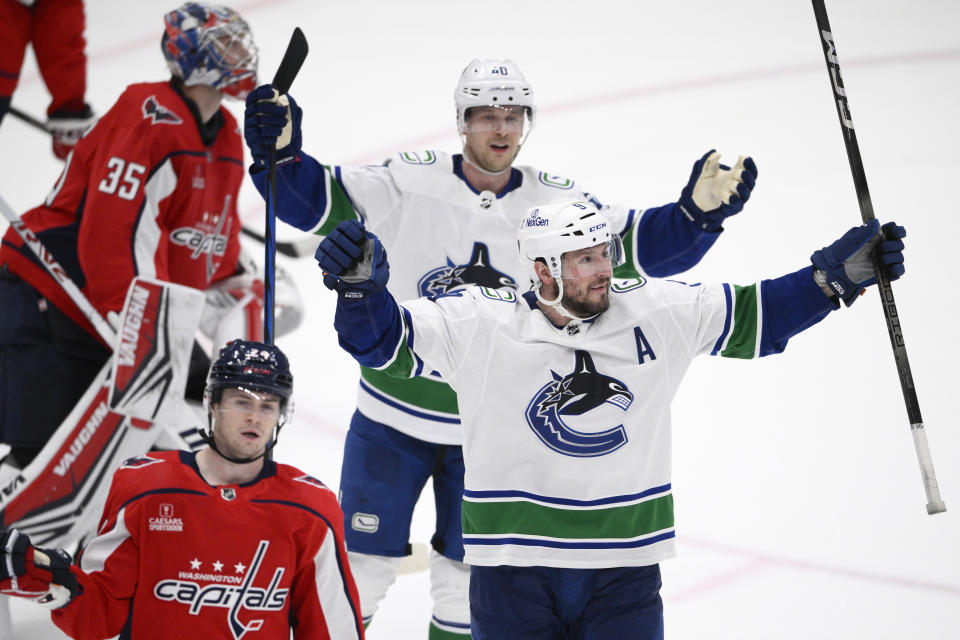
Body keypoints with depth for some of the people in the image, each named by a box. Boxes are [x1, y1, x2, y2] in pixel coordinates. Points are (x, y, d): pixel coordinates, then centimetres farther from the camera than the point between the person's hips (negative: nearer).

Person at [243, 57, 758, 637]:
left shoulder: (555, 204, -6)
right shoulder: (410, 183, -12)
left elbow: (643, 244, -8)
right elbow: (316, 201, -13)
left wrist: (699, 211, -25)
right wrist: (280, 153, -32)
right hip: (394, 416, -2)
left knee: (466, 572, 14)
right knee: (362, 562, 5)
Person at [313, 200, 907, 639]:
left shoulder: (655, 312, 0)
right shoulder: (480, 323, -9)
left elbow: (756, 317, 7)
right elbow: (386, 337, -10)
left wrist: (835, 275, -3)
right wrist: (361, 286, -30)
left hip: (624, 568, 2)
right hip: (515, 568, -2)